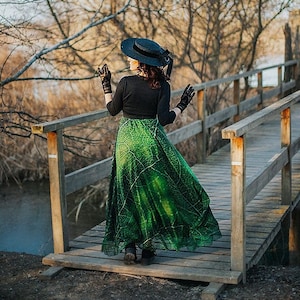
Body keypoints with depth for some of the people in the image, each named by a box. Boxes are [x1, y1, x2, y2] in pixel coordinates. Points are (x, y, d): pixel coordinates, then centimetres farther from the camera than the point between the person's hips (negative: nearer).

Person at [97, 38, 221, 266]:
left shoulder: (126, 83, -9)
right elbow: (164, 119, -11)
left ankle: (129, 245, 8)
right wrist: (182, 105, 3)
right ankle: (148, 247, 12)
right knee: (155, 191, 12)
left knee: (129, 194, 12)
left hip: (127, 142, 0)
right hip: (152, 141, 0)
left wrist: (106, 85, 14)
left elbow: (112, 110, 4)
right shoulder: (162, 85, -7)